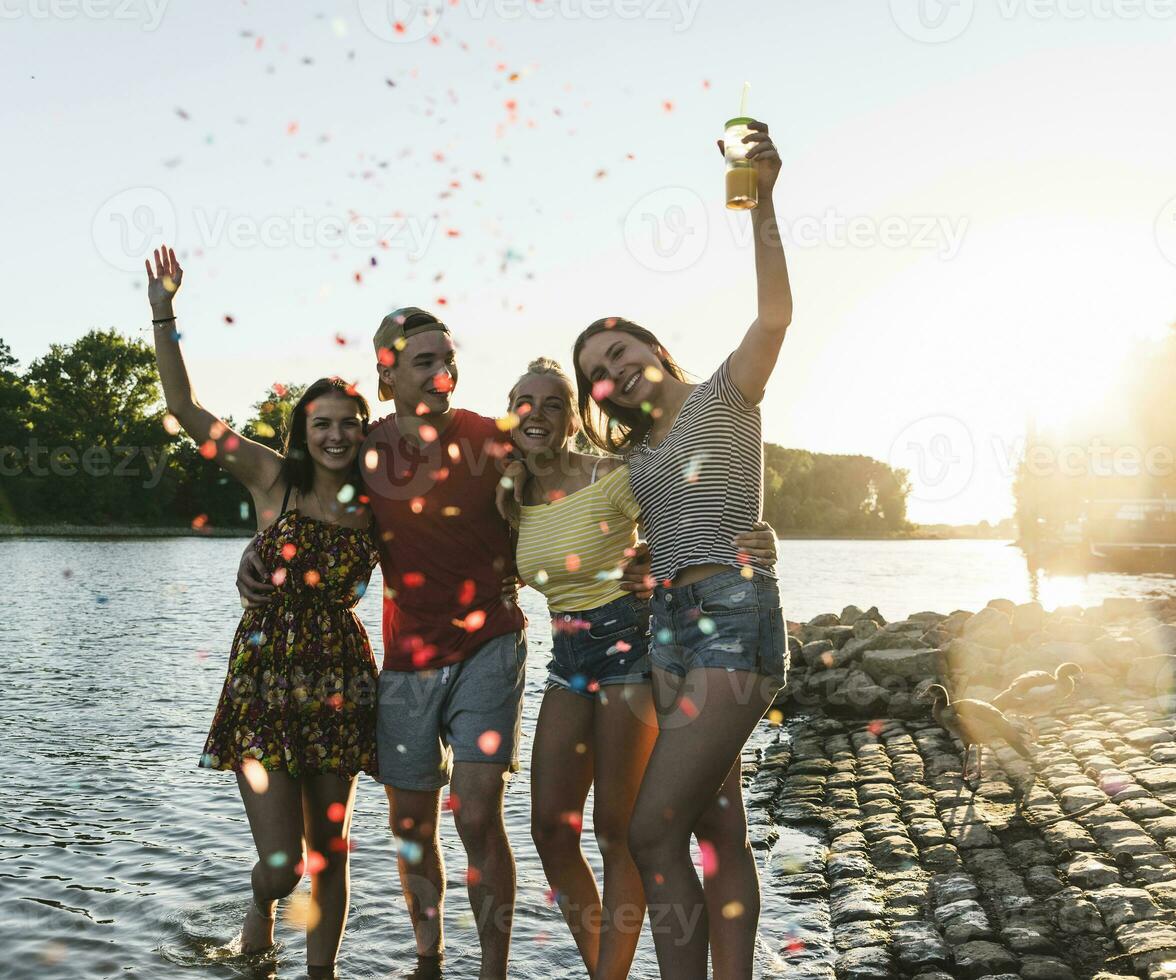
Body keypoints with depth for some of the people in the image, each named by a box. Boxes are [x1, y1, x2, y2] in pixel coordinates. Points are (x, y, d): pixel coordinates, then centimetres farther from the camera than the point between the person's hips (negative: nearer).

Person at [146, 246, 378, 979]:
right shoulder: (274, 479, -4)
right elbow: (185, 407, -6)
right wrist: (164, 314, -11)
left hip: (339, 685, 2)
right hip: (264, 683, -2)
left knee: (329, 850, 10)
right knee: (282, 863, -5)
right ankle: (262, 907, 32)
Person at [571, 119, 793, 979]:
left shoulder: (725, 396, 1)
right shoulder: (637, 453, 20)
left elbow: (775, 314, -17)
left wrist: (763, 200, -28)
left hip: (734, 617, -7)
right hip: (670, 627, 7)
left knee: (653, 830, -12)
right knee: (718, 830, 8)